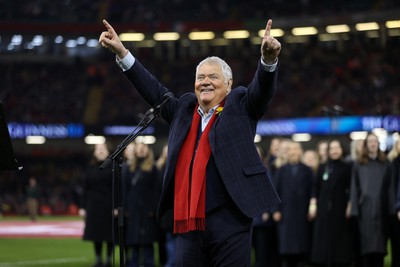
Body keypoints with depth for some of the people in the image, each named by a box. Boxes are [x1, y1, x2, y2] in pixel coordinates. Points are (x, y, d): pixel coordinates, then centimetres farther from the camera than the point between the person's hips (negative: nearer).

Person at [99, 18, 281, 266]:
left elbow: (263, 89, -8)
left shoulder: (240, 106, 6)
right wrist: (122, 53, 17)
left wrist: (268, 59, -30)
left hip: (229, 220, -5)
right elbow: (154, 90, 22)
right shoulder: (184, 108, 18)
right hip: (189, 221, 5)